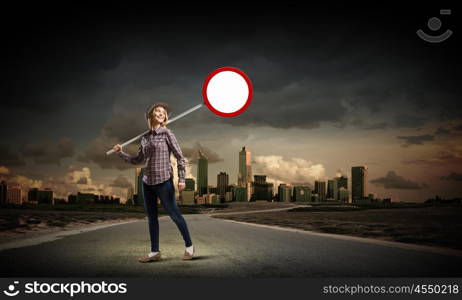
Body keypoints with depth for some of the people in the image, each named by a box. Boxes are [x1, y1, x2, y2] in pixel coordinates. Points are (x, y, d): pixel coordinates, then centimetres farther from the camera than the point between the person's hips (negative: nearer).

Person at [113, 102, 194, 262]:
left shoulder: (167, 133, -4)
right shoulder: (145, 138, 10)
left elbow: (180, 157, -6)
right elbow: (138, 160, 18)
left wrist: (181, 179, -12)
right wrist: (121, 153, 10)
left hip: (163, 182, -5)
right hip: (147, 182, 6)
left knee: (174, 215, 1)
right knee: (151, 217, 9)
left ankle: (189, 246, 15)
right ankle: (154, 252, 19)